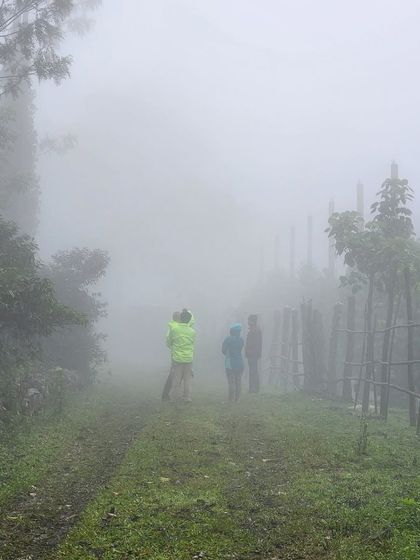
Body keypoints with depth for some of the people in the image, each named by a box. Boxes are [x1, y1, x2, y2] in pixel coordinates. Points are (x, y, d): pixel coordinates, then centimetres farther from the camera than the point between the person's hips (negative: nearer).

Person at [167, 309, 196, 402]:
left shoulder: (174, 328, -8)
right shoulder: (192, 332, -4)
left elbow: (168, 341, 3)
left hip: (177, 358, 0)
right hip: (189, 358, 0)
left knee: (176, 379, 7)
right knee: (188, 379, 9)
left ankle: (172, 397, 11)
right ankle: (187, 397, 10)